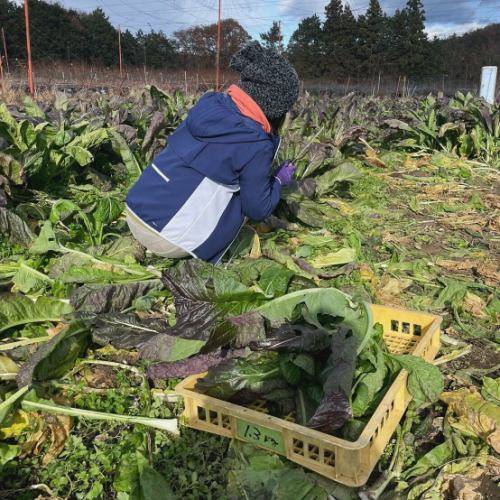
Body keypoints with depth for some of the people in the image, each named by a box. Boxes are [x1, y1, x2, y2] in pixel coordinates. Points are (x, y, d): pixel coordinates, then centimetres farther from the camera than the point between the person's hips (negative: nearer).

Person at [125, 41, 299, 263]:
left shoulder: (210, 105, 5)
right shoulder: (255, 145, -12)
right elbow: (257, 209, -3)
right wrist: (279, 180, 15)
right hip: (166, 237, -6)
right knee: (245, 197, 10)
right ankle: (202, 260, 13)